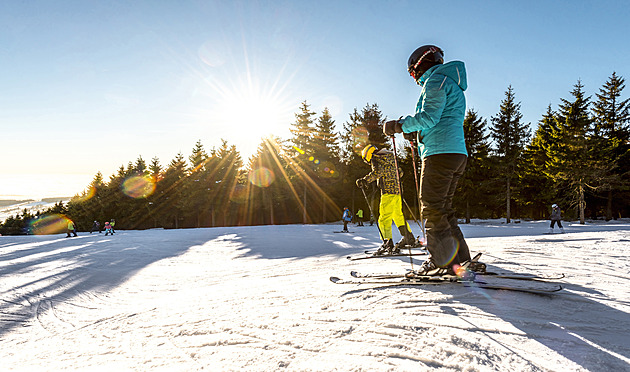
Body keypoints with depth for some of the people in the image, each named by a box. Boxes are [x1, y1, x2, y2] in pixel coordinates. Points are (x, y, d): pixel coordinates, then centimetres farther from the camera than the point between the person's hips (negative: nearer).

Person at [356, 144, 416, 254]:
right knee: (398, 215, 18)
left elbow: (377, 172, -20)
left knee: (384, 218, -10)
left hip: (388, 191, -9)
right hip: (397, 190, 9)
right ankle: (409, 238, 24)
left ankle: (388, 243, -17)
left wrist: (365, 180, -16)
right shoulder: (389, 157, 25)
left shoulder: (376, 158, -1)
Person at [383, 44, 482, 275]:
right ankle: (460, 259, 13)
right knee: (443, 208, 11)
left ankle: (444, 262, -5)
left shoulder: (436, 80, -1)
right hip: (457, 153, 10)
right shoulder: (452, 85, 29)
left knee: (432, 209, -8)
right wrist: (416, 131, 20)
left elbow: (429, 117, -15)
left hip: (440, 152, -10)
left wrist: (398, 125, -5)